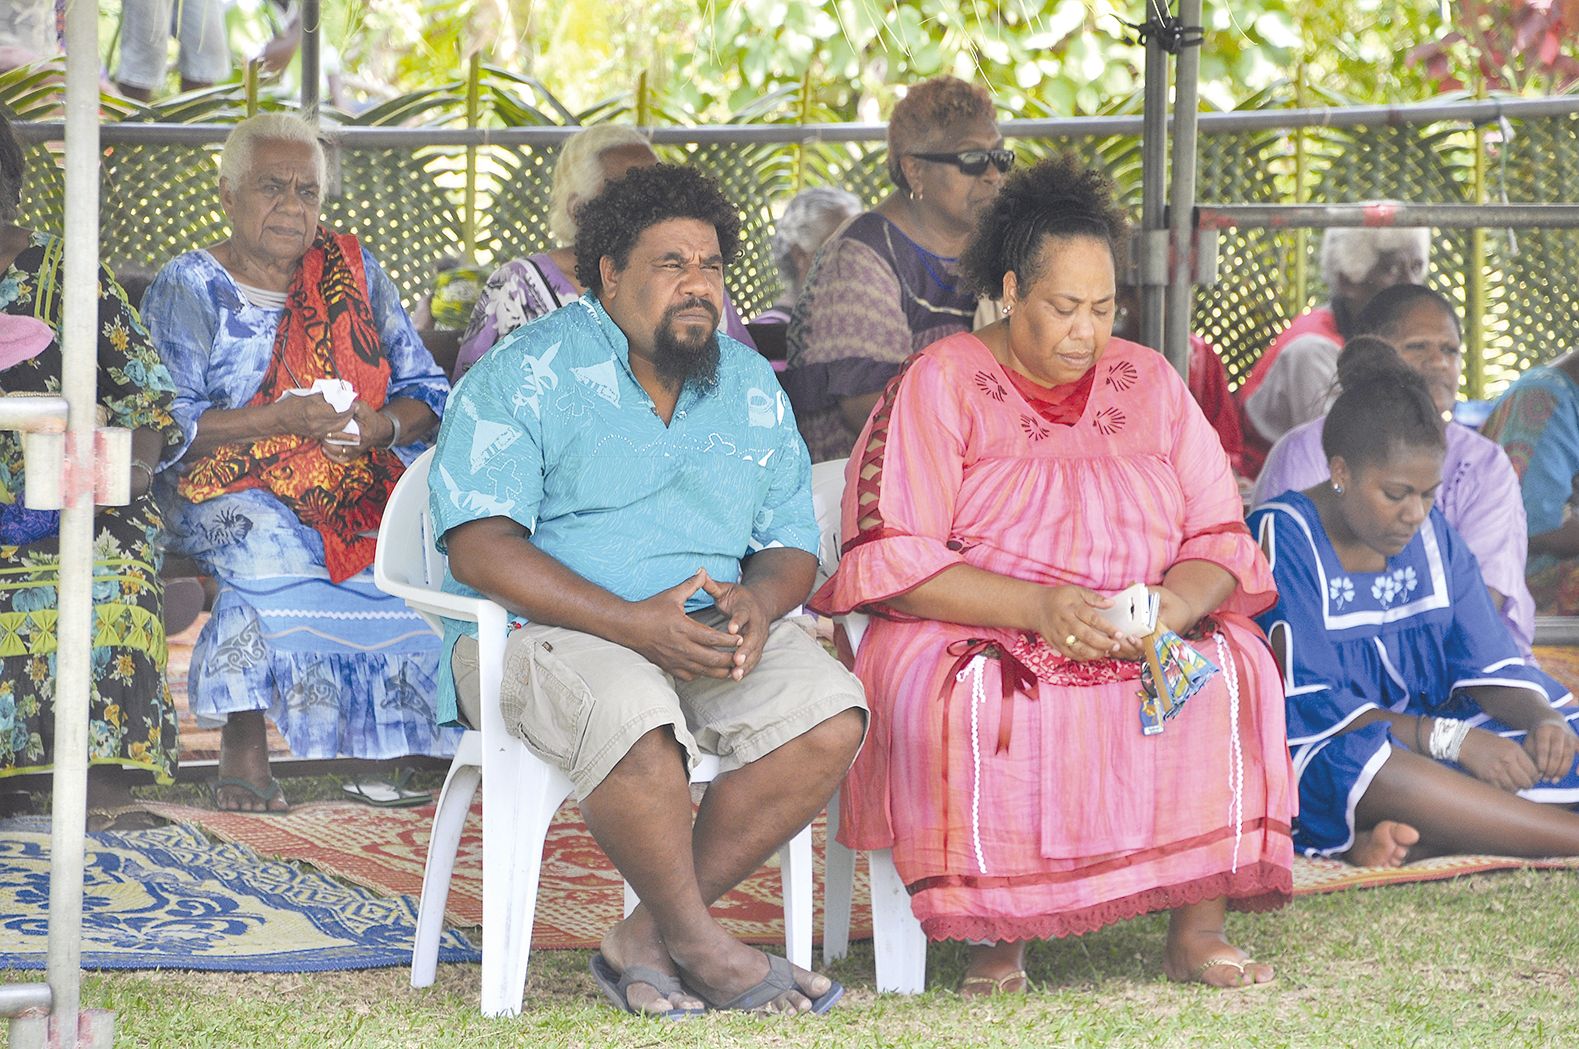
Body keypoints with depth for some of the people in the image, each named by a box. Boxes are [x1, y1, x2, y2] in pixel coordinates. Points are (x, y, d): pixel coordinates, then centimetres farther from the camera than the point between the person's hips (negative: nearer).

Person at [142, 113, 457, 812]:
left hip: (360, 486, 4)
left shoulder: (354, 274, 16)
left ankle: (406, 743, -18)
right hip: (234, 489, -4)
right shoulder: (187, 289, 4)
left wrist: (381, 426, -10)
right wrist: (282, 419, -19)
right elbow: (168, 424, -8)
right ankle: (242, 748, -31)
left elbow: (428, 393, 13)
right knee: (269, 546, -37)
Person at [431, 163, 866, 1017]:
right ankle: (701, 946, -18)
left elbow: (791, 546, 17)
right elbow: (479, 548, -14)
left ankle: (647, 940, -16)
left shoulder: (750, 388, 15)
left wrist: (758, 601, -11)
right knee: (633, 714, -39)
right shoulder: (524, 377, -4)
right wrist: (633, 623, -24)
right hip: (543, 630, -5)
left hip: (709, 633, 5)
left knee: (828, 714, -23)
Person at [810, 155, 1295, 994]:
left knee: (1230, 668, -26)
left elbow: (1221, 541, 8)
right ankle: (994, 934, -24)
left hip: (1143, 644, 4)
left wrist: (1176, 603, -17)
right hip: (974, 637, -4)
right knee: (973, 698, -37)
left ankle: (1197, 928, -22)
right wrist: (1037, 606, -24)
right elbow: (891, 560, -12)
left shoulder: (1148, 382, 12)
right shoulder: (940, 384, -2)